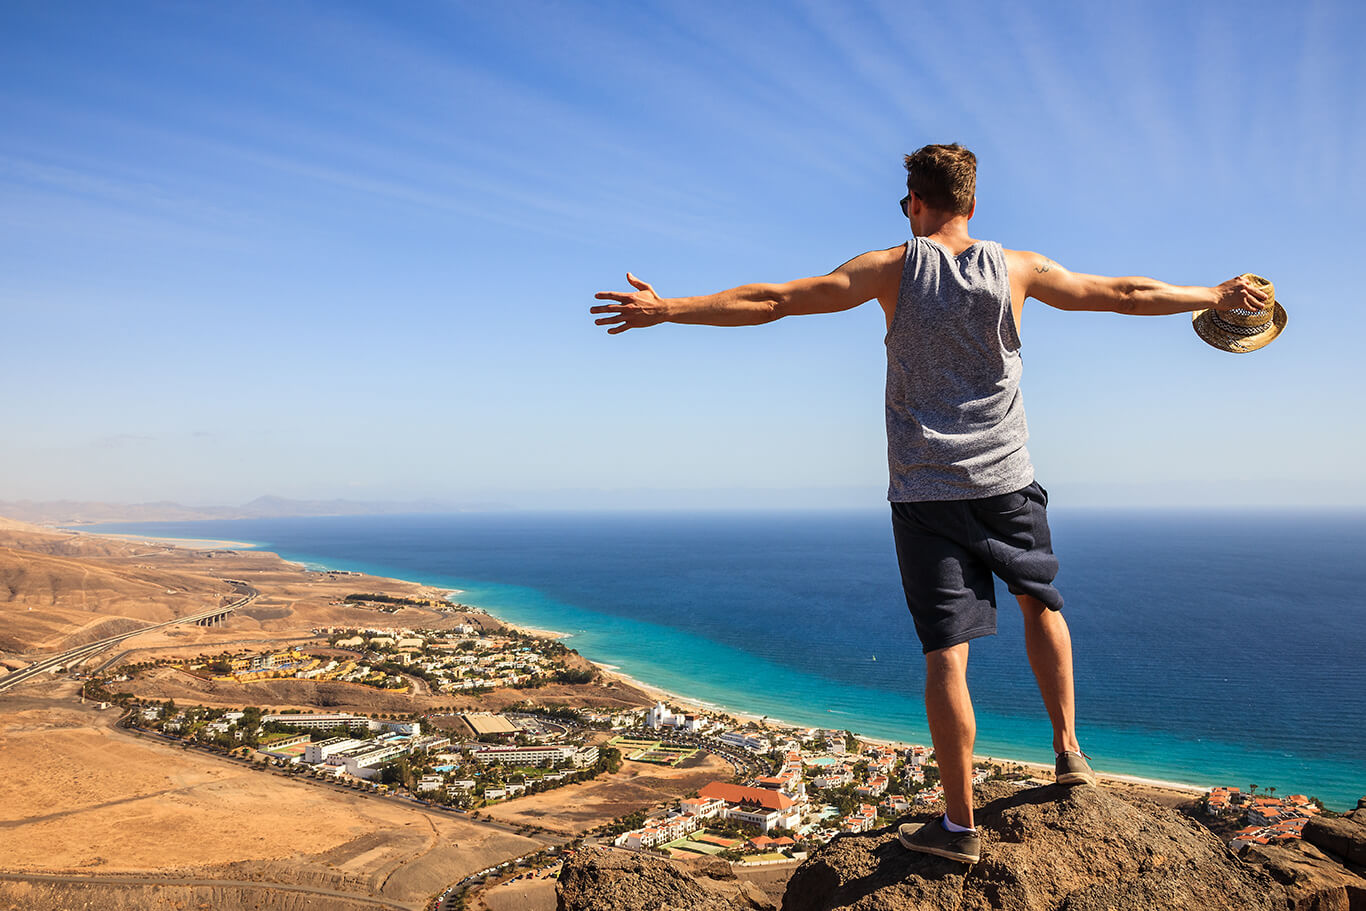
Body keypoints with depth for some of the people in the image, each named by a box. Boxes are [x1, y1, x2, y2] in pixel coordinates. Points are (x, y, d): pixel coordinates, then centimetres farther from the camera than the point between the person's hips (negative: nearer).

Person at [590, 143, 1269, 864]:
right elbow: (1129, 295, 12)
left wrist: (666, 308, 1)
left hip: (924, 487, -2)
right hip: (1006, 479, 2)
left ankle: (959, 825, 6)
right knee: (1041, 601, 26)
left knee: (946, 649, -1)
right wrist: (1216, 297, 28)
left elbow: (774, 301, -5)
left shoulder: (895, 268, -2)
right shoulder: (1016, 269, 3)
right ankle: (1068, 751, 32)